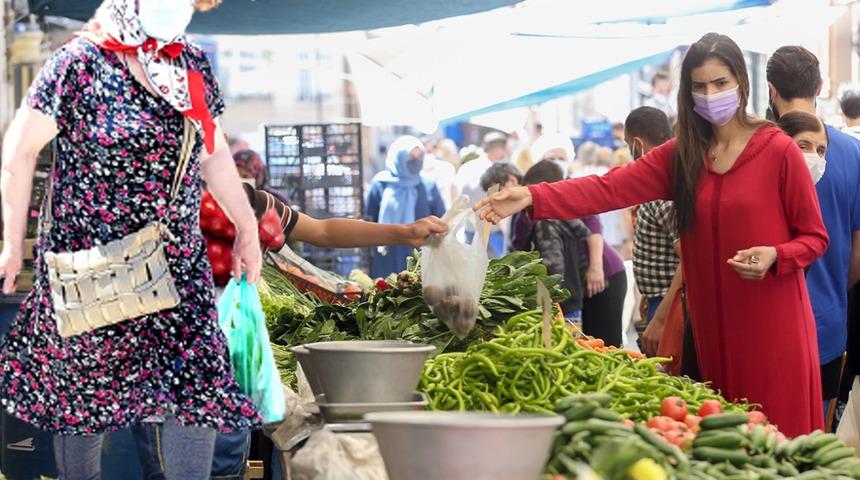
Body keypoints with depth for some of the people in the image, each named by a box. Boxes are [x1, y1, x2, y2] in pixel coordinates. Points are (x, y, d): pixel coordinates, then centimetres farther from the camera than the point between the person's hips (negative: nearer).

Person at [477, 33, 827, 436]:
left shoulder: (779, 150, -5)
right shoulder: (680, 155, 7)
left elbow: (814, 237, 0)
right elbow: (610, 188, -4)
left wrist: (775, 256, -21)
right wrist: (532, 197, -17)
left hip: (773, 326, -4)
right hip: (712, 323, 4)